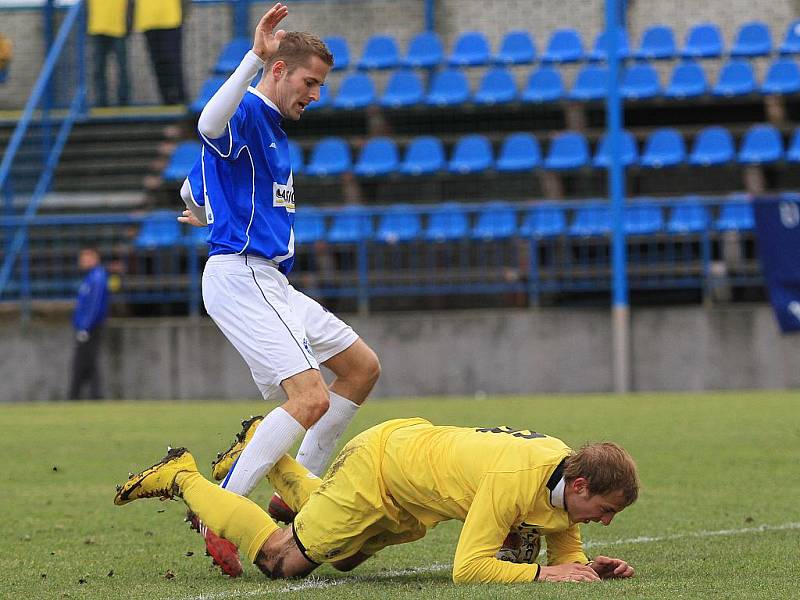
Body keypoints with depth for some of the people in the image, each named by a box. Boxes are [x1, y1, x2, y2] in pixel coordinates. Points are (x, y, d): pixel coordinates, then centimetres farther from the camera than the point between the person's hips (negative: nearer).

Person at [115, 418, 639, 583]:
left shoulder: (567, 476, -13)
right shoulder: (517, 482, -38)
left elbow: (566, 551, 1)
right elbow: (468, 568, -39)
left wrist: (588, 566, -20)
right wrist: (544, 573, -40)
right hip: (378, 461, -8)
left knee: (341, 558, 30)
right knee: (283, 560, 0)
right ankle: (181, 479, 16)